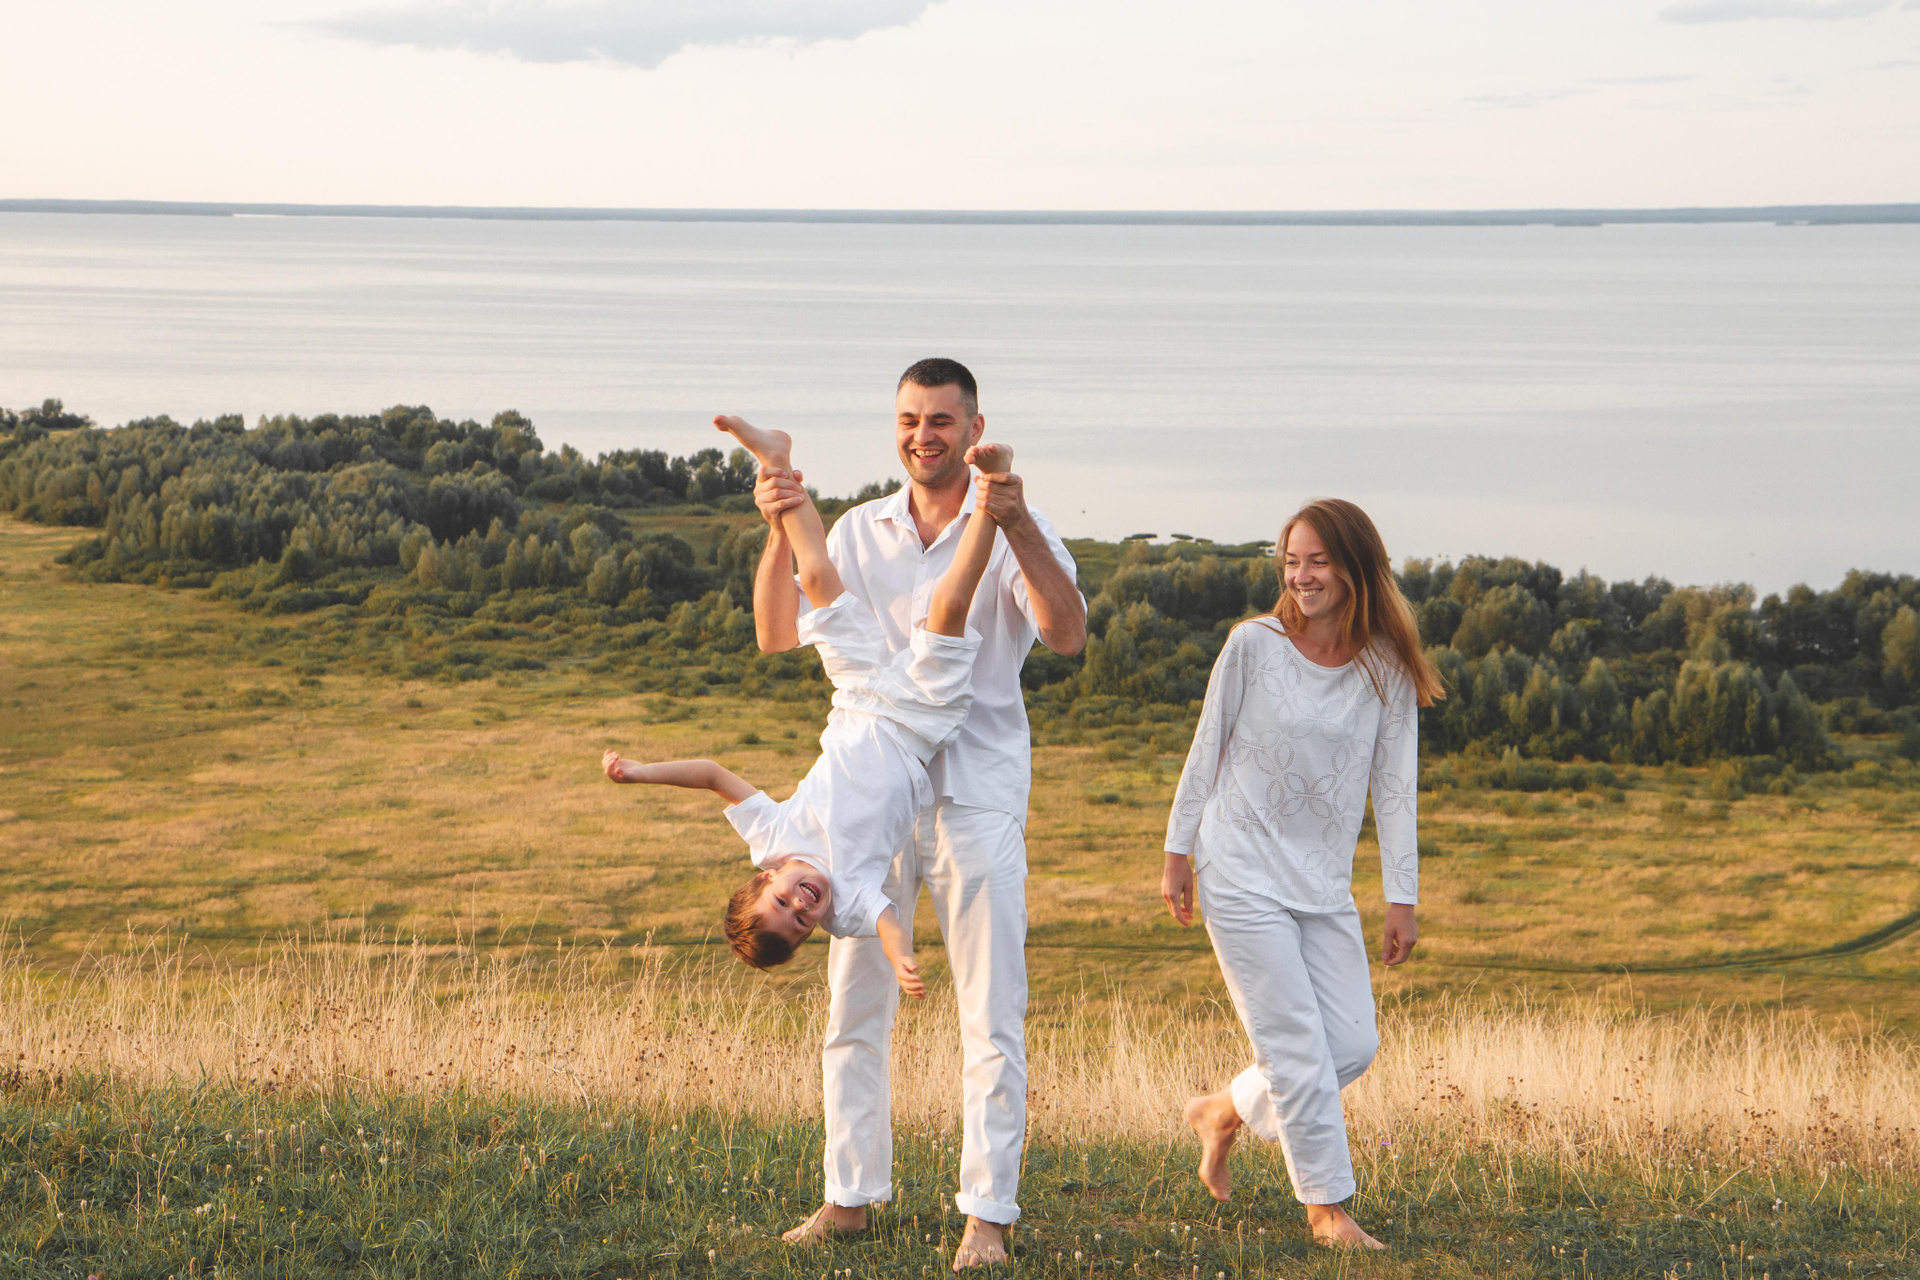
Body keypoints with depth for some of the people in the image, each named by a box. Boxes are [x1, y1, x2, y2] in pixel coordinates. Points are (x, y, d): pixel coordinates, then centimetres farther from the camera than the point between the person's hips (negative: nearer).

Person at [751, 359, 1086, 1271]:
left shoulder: (1015, 532, -2)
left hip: (977, 798, -4)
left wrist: (1018, 525, -32)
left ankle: (988, 1213, 0)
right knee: (854, 1005, 8)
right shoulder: (861, 532, 9)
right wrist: (779, 531, -14)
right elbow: (778, 635, 1)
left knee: (992, 1016, -4)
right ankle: (851, 1193, 19)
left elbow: (1067, 635, -19)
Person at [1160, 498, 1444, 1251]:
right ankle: (1327, 1207, 5)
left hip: (1325, 885, 4)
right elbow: (1206, 751, 1)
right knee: (1297, 1045, -6)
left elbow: (1393, 787, 3)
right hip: (1242, 875, -4)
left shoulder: (1387, 670, 0)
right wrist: (1178, 853, 2)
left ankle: (1227, 1113, 24)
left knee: (1353, 1045, 1)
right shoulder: (1253, 645, -6)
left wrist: (1402, 897, 2)